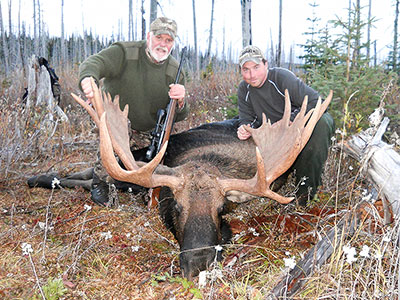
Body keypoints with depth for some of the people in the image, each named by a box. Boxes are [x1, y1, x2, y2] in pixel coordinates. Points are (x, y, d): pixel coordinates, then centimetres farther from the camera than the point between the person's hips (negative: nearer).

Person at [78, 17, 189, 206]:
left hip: (148, 133, 4)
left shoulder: (175, 71, -4)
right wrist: (88, 78, -57)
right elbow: (94, 62, -32)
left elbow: (178, 117, -3)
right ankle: (100, 182, -11)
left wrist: (180, 102, -29)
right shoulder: (125, 52, -14)